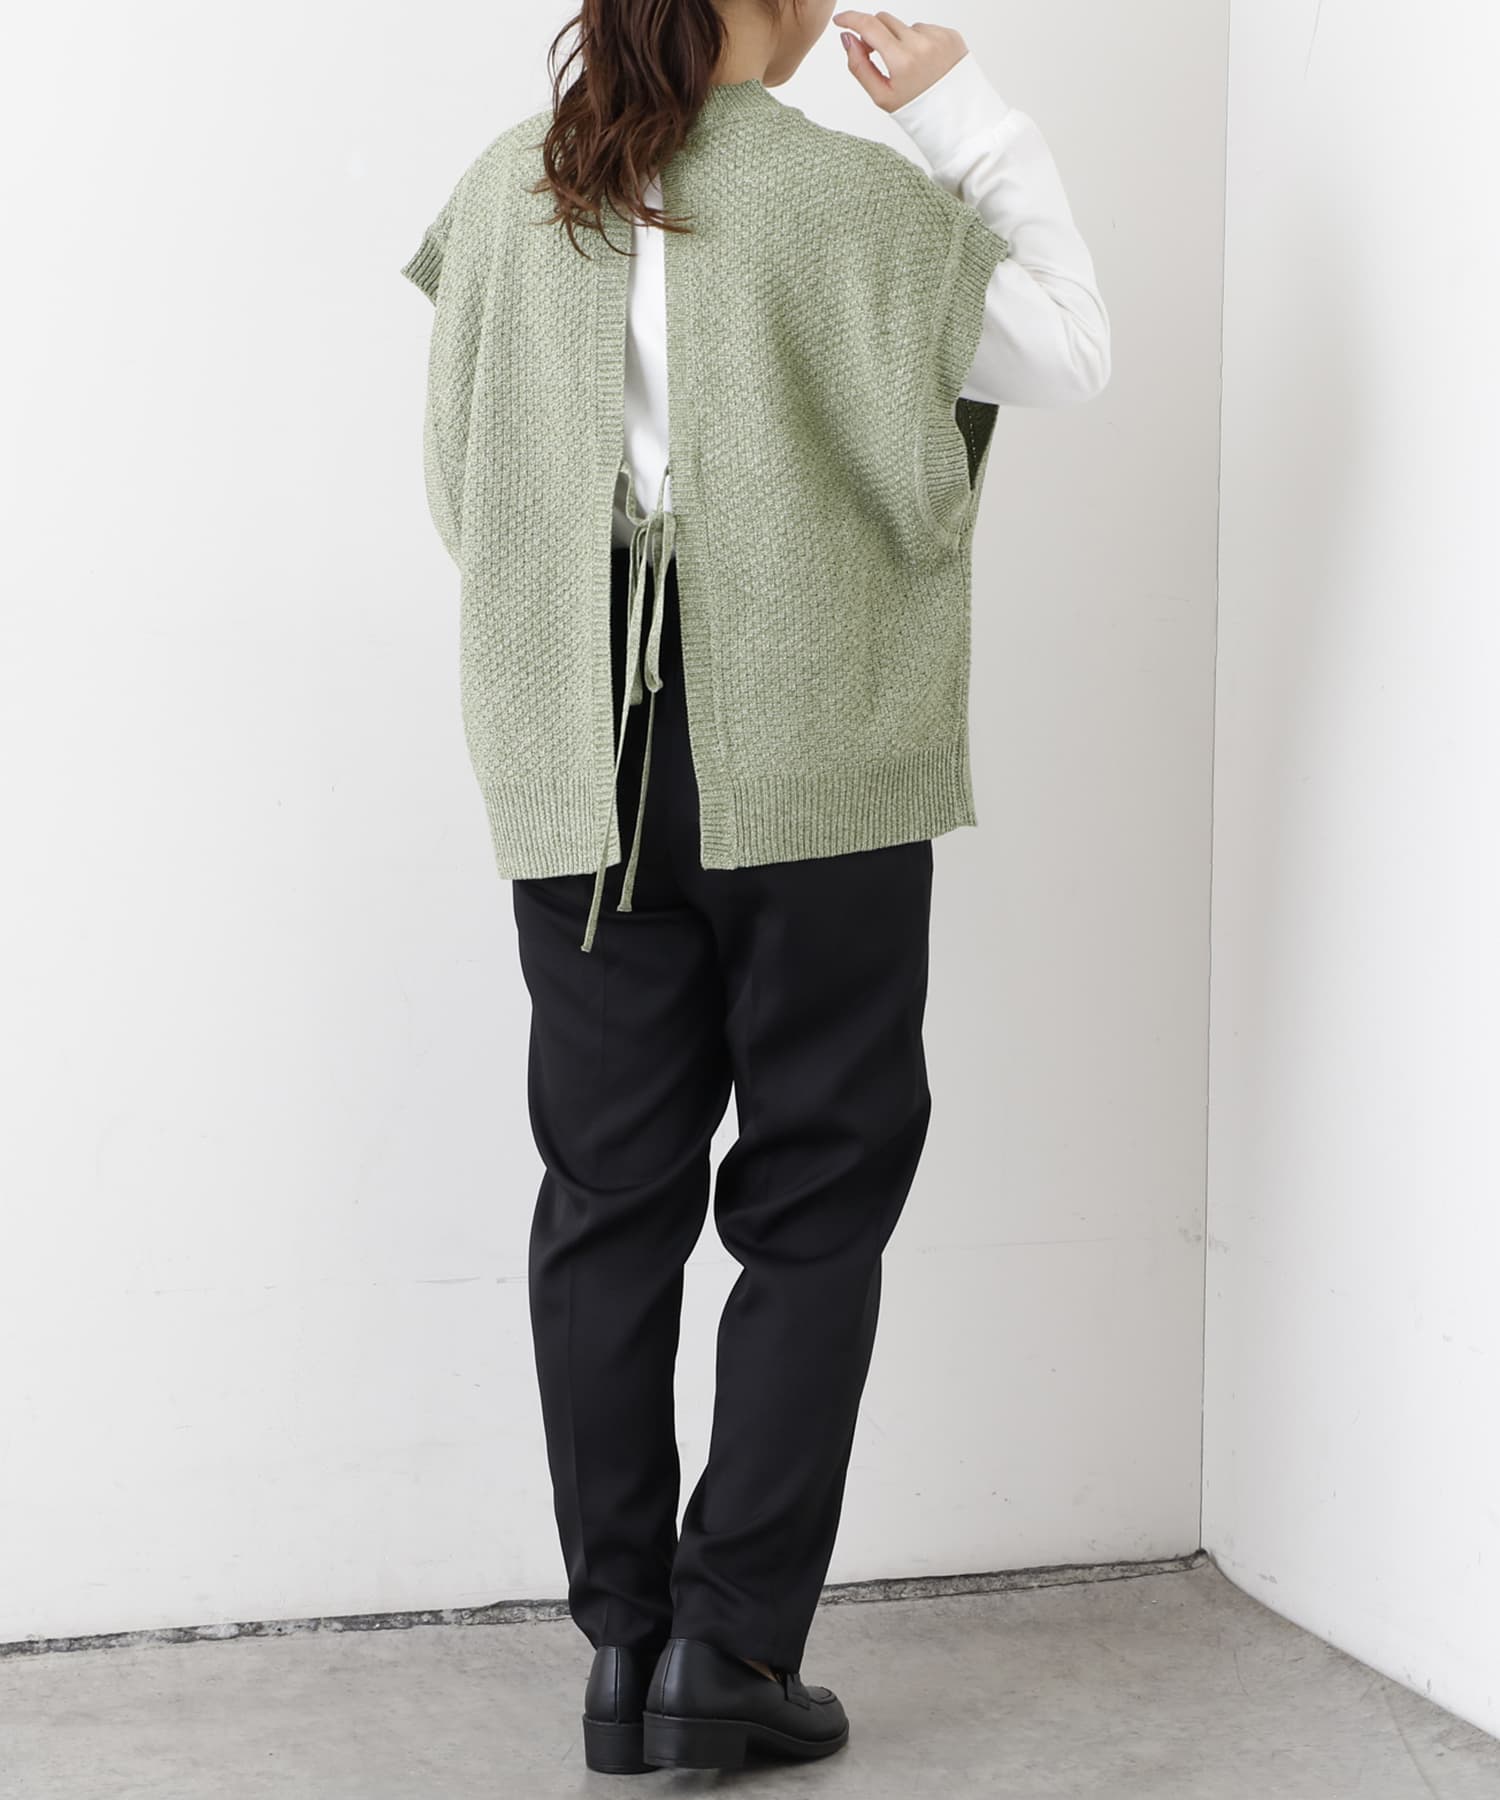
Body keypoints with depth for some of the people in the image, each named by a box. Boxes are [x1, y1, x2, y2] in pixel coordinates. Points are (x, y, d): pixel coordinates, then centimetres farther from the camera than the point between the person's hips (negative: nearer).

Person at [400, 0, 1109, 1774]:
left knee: (609, 1195, 9)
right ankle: (727, 1649, 5)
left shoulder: (506, 192, 3)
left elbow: (461, 489, 11)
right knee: (817, 1196, 7)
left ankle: (623, 1651, 13)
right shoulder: (845, 197, -11)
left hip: (580, 771, 4)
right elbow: (1068, 348, 2)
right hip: (808, 770, -4)